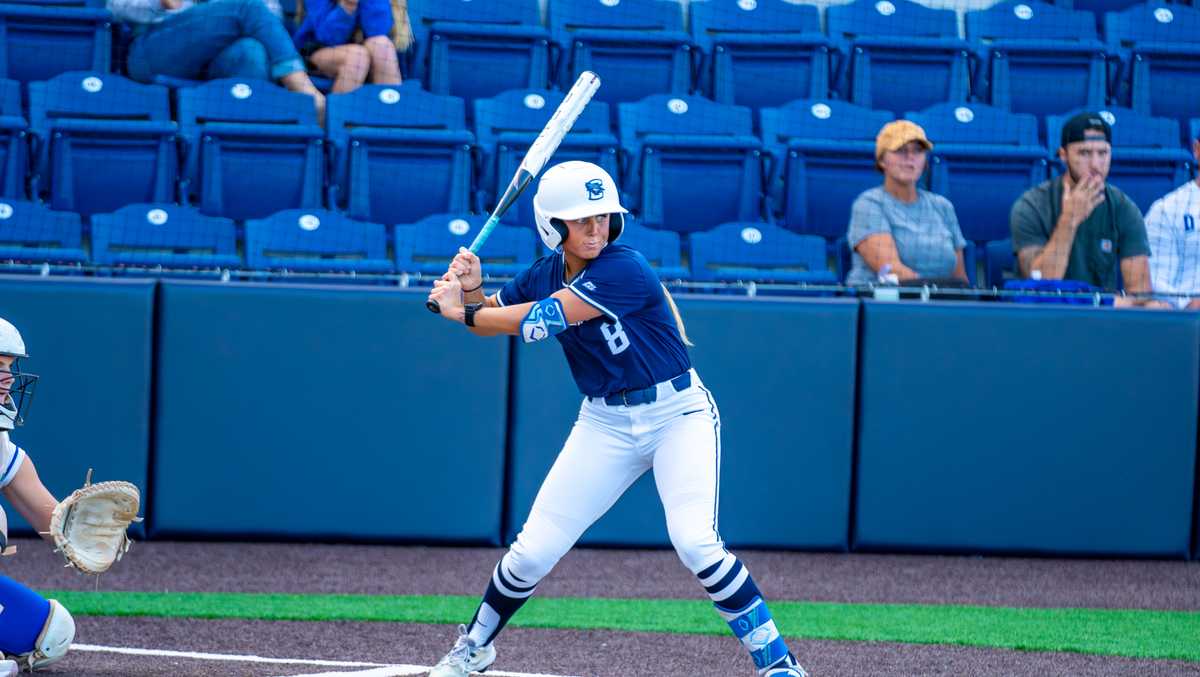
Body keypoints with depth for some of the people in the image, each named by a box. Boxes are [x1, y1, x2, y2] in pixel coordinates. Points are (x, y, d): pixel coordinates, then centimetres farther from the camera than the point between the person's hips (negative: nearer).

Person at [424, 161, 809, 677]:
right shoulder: (546, 274, 0)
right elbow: (492, 314, 13)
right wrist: (471, 290, -10)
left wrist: (463, 312, -13)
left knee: (695, 543, -24)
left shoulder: (624, 269, -22)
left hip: (678, 415, -5)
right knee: (532, 552, 1)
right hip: (605, 424, 5)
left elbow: (539, 322, -24)